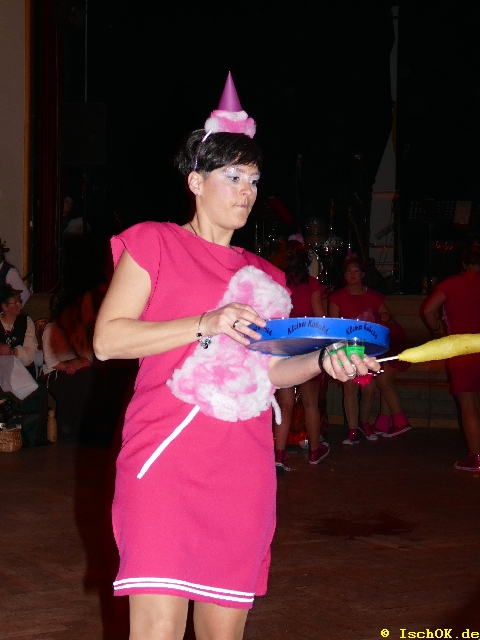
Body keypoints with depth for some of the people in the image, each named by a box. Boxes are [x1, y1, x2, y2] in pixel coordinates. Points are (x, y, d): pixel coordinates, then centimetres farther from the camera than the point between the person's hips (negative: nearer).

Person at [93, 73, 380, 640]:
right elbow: (107, 338, -4)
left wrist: (324, 361, 0)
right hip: (166, 459, -5)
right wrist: (207, 324, -14)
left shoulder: (261, 275, 21)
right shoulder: (154, 244, 6)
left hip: (242, 468, 5)